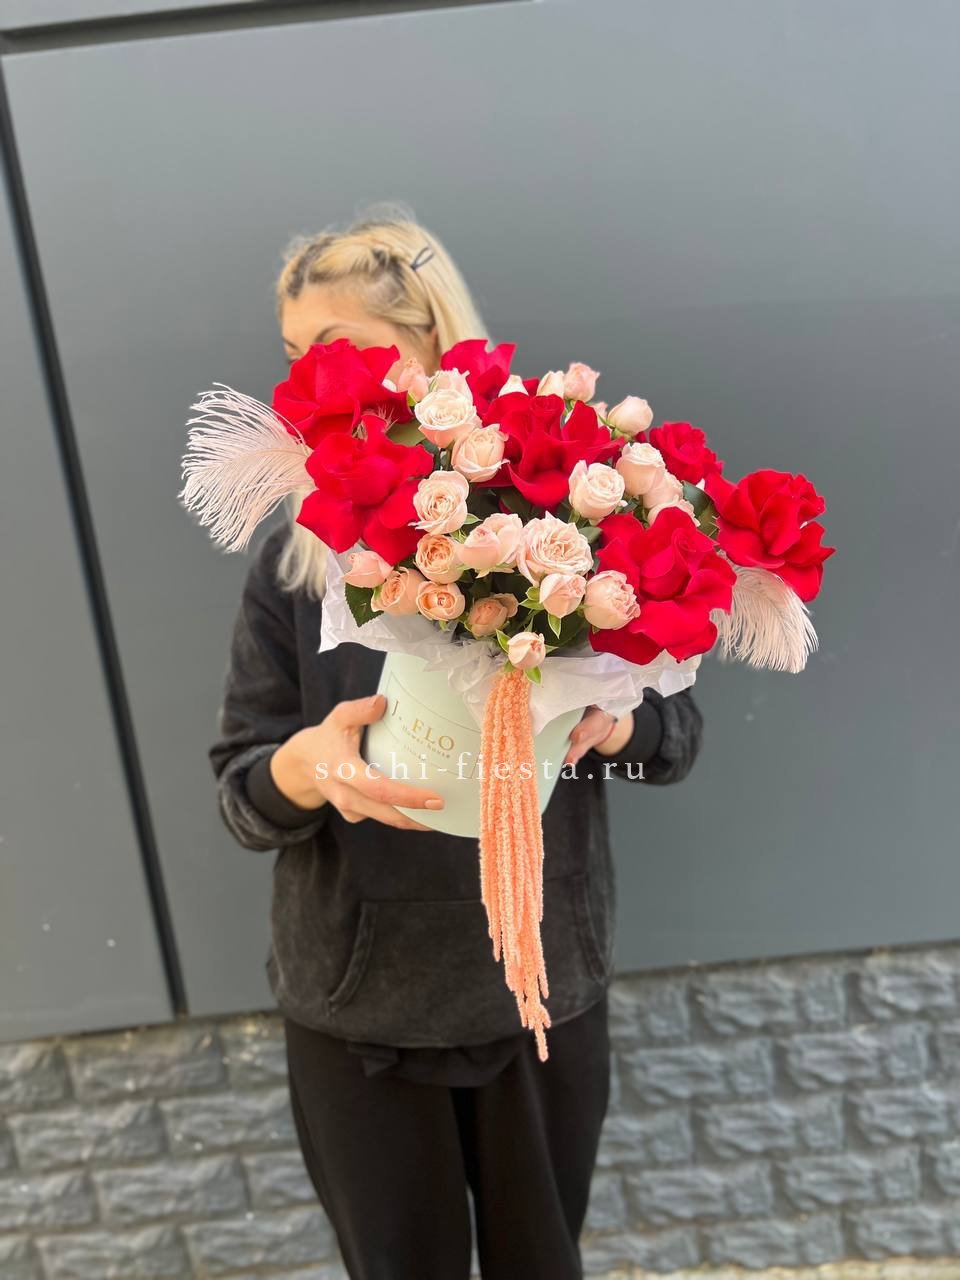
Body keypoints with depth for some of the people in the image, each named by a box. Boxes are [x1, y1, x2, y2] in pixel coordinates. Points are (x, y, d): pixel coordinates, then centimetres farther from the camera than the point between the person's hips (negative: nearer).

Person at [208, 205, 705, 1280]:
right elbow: (238, 794, -7)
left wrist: (612, 719, -27)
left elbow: (680, 736, -5)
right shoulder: (292, 561, -9)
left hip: (541, 980, 0)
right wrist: (304, 767, -29)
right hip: (357, 1001, 1)